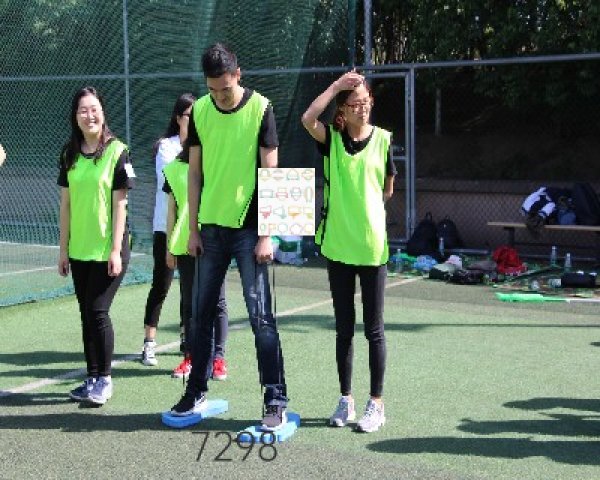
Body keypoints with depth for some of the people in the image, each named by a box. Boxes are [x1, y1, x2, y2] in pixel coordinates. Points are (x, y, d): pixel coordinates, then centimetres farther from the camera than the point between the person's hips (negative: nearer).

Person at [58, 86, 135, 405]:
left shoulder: (117, 151, -7)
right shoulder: (70, 154, 8)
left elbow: (119, 204, -9)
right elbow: (66, 204, 11)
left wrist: (116, 250, -12)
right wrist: (64, 248, 9)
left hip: (107, 249, -5)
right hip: (79, 250, 5)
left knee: (98, 312, -6)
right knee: (86, 315, 10)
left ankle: (105, 379, 8)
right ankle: (92, 378, 20)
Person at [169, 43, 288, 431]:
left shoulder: (260, 109, -8)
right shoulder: (199, 111, 4)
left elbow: (269, 174, -9)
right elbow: (195, 172, 9)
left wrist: (265, 235, -13)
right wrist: (193, 229, 5)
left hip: (248, 227, -4)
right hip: (211, 226, 5)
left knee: (261, 316, -5)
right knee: (202, 314, 10)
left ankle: (276, 401, 2)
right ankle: (197, 393, 23)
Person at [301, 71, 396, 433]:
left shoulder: (382, 139, 0)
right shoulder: (332, 138, 1)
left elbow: (388, 188, 12)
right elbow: (308, 119, -20)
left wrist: (366, 204, 9)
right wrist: (337, 85, -14)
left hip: (372, 246, -1)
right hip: (337, 243, 2)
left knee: (373, 329, 4)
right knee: (344, 328, 11)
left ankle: (377, 404, 13)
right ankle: (346, 400, 22)